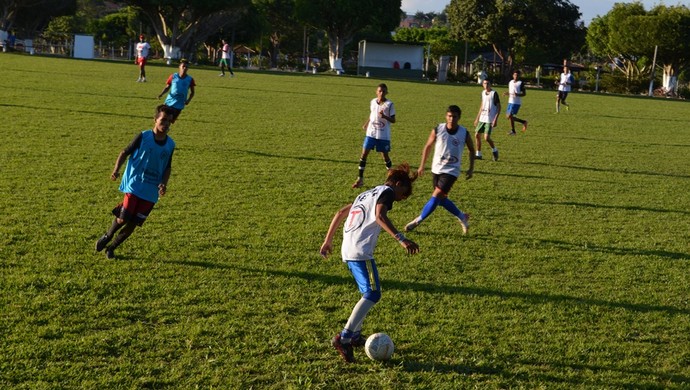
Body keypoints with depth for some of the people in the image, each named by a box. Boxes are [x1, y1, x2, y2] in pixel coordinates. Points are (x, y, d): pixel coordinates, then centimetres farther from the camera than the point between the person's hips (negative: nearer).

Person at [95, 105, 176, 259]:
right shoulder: (143, 137, -7)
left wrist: (164, 184, -3)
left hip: (151, 191, 4)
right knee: (123, 219, -12)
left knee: (133, 223, 5)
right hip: (134, 185, -4)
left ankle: (112, 247, 26)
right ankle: (107, 236, 22)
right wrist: (116, 170, -14)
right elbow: (125, 152, 1)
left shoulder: (170, 144, 4)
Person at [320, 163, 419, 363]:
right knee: (372, 295, -13)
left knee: (368, 293, 20)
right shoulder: (386, 192, -1)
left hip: (348, 251, 10)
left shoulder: (368, 194, 25)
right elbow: (380, 216, -22)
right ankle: (344, 338, -19)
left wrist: (328, 240, 33)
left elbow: (340, 213, 28)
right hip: (361, 252, -10)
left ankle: (355, 335, 24)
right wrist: (402, 239, -29)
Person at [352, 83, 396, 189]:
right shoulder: (372, 102, 5)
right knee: (364, 154, -3)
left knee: (385, 156, 5)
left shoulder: (389, 104, -8)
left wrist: (384, 116, -24)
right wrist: (366, 124, 9)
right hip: (371, 133, 3)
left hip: (384, 135, -3)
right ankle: (360, 179, 1)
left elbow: (393, 120, -7)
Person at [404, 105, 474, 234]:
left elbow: (471, 150, 8)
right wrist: (422, 166, 6)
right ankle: (462, 217, 30)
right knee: (442, 199, 10)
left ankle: (417, 221, 0)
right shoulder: (437, 130, -7)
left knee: (436, 196, -12)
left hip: (451, 170, -3)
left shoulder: (464, 133, -8)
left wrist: (471, 168, 3)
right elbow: (427, 147, 6)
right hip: (437, 169, 3)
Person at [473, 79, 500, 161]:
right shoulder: (483, 93, 10)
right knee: (477, 135, 5)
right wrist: (477, 118, 20)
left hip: (490, 120, -7)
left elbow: (499, 107, -10)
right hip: (482, 118, 7)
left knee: (486, 137, -13)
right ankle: (478, 154, 16)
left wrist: (496, 119, -19)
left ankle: (495, 150, 12)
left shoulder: (494, 93, -10)